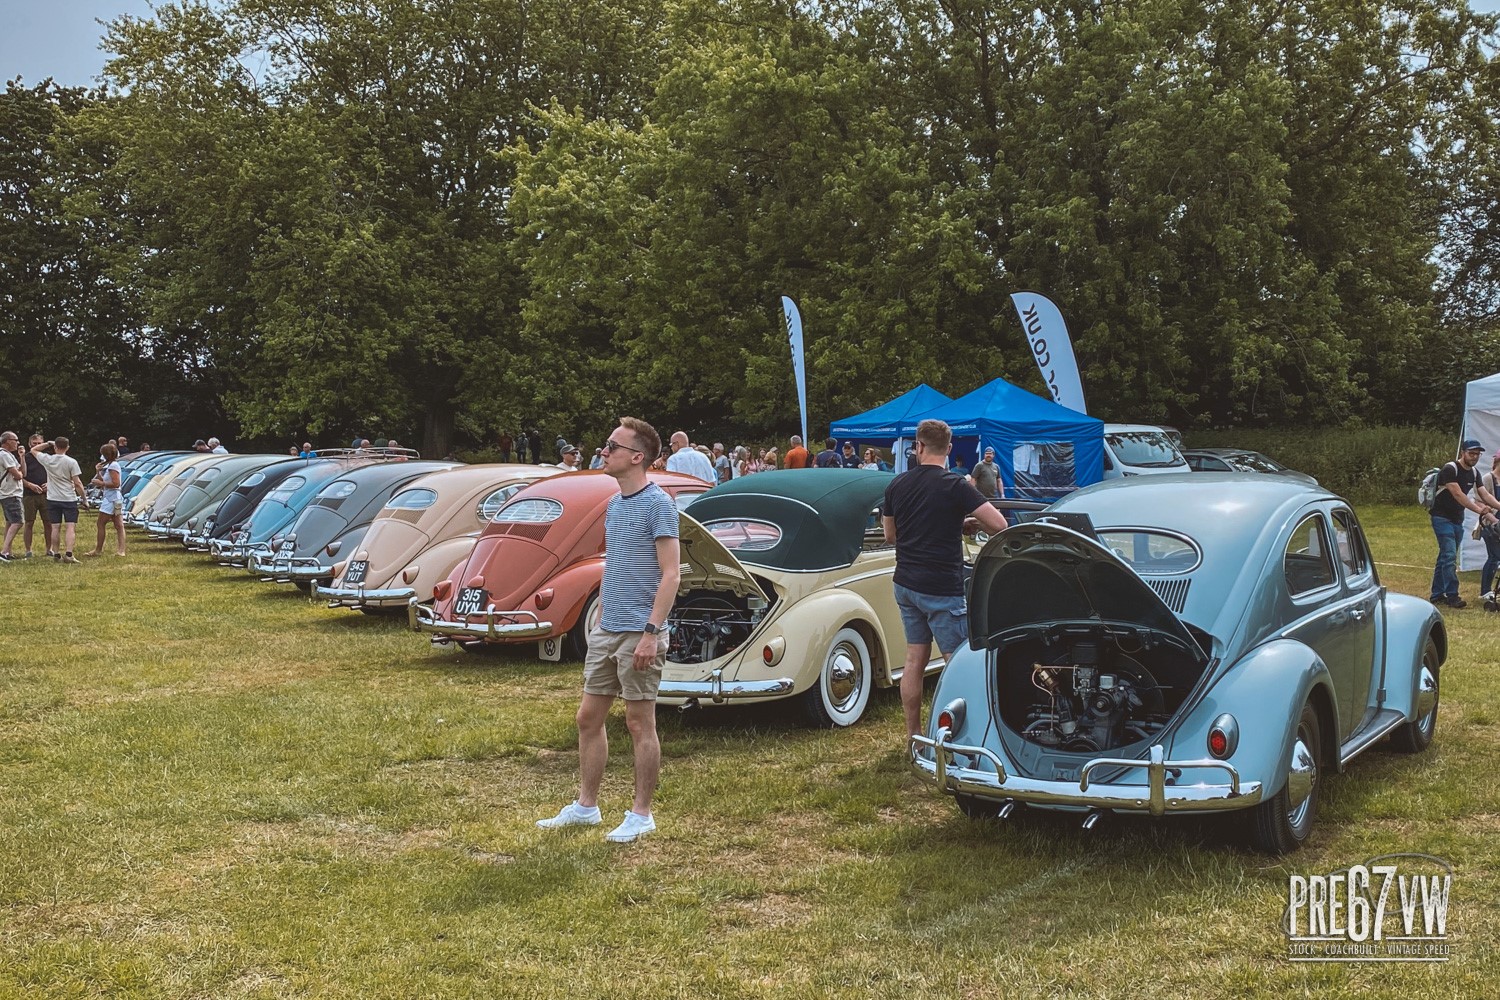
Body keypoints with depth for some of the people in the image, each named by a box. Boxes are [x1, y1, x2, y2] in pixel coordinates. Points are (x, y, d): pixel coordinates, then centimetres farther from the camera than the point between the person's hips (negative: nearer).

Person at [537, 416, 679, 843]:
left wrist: (651, 632, -22)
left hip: (639, 632, -8)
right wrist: (600, 618, 17)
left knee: (639, 723, 1)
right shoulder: (614, 503, 12)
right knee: (589, 717, 11)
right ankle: (586, 806, 23)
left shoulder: (658, 503, -13)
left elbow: (671, 573, -17)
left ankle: (641, 815, 12)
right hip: (606, 630, 8)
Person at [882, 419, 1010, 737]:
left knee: (915, 658, 12)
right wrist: (964, 521, 4)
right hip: (942, 588, -6)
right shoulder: (955, 485, -12)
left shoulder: (897, 485, 5)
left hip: (905, 584, 6)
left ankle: (913, 735, 18)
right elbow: (999, 525, -14)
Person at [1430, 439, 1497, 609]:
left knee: (1445, 557, 11)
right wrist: (1479, 510, -29)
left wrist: (1493, 519, -7)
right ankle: (1452, 596, -14)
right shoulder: (1450, 469, -17)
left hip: (1457, 520, 8)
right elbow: (1457, 495, -25)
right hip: (1442, 517, -8)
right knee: (1449, 556, -14)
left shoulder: (1474, 473, 7)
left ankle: (1436, 595, 16)